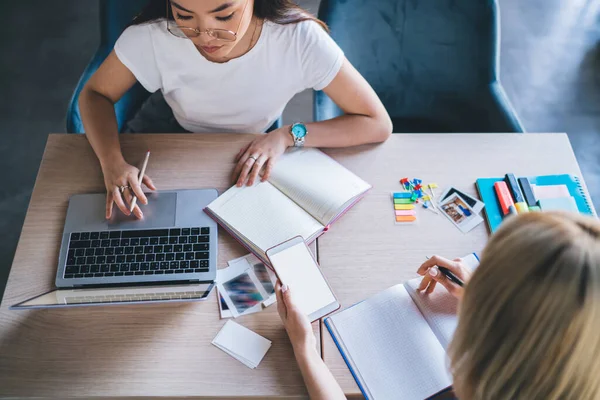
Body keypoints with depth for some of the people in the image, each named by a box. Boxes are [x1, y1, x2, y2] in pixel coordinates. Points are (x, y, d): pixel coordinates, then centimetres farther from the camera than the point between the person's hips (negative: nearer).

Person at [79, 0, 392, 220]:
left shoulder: (301, 40, -33)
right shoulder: (153, 35, -31)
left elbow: (378, 124, -25)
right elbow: (95, 94, -14)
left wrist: (289, 135, -35)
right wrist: (112, 162, -34)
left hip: (252, 150, 0)